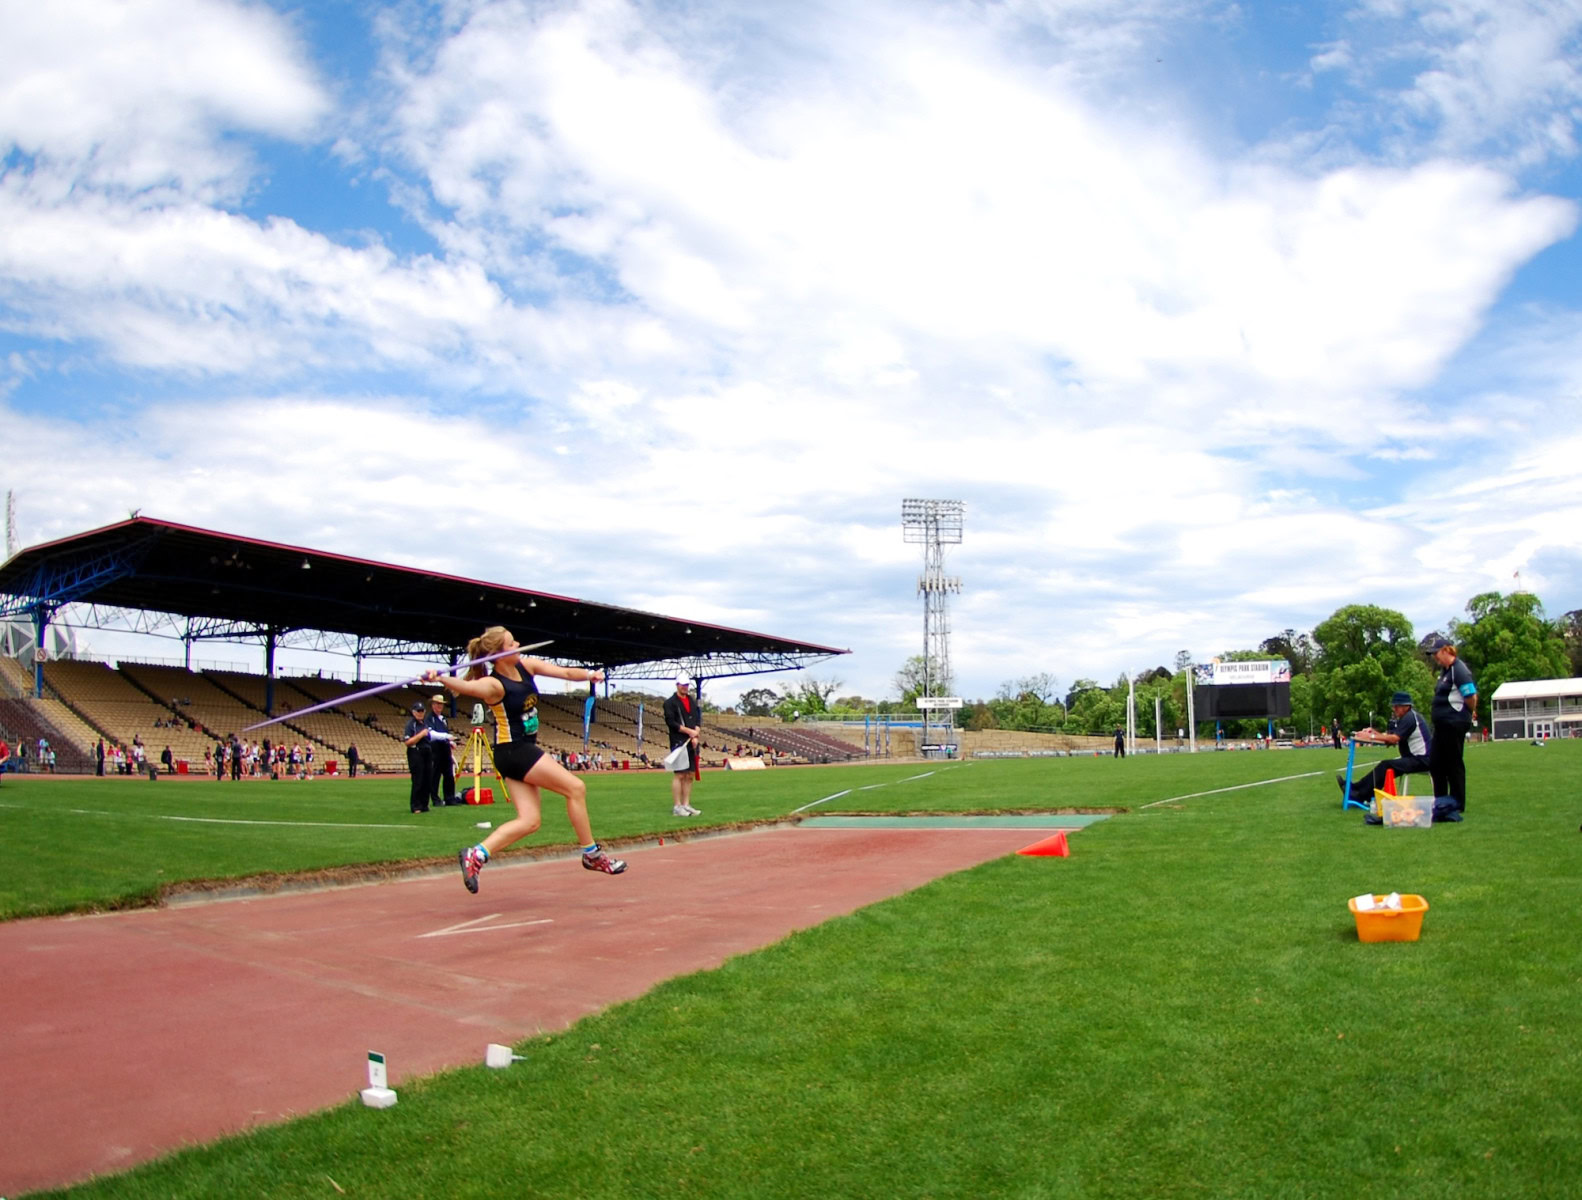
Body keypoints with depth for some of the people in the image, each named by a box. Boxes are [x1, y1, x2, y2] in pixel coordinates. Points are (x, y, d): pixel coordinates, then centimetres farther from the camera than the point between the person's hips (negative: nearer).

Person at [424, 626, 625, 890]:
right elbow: (467, 686, -41)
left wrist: (589, 675, -18)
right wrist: (441, 679, -61)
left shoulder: (526, 666, 2)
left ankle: (475, 856, 1)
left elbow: (565, 672, 1)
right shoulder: (494, 684, -20)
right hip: (513, 751, -8)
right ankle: (592, 855, 5)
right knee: (575, 788, -5)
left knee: (529, 821, 4)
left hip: (523, 751, 8)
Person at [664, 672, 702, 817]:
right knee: (679, 775, -9)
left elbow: (699, 720, 15)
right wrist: (689, 731, -12)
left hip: (692, 743, 6)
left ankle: (686, 805, 11)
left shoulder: (693, 701, 18)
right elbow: (670, 722, -10)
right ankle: (677, 807, -6)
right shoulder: (670, 702, -1)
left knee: (689, 775, 6)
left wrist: (696, 735, -3)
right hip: (678, 743, -6)